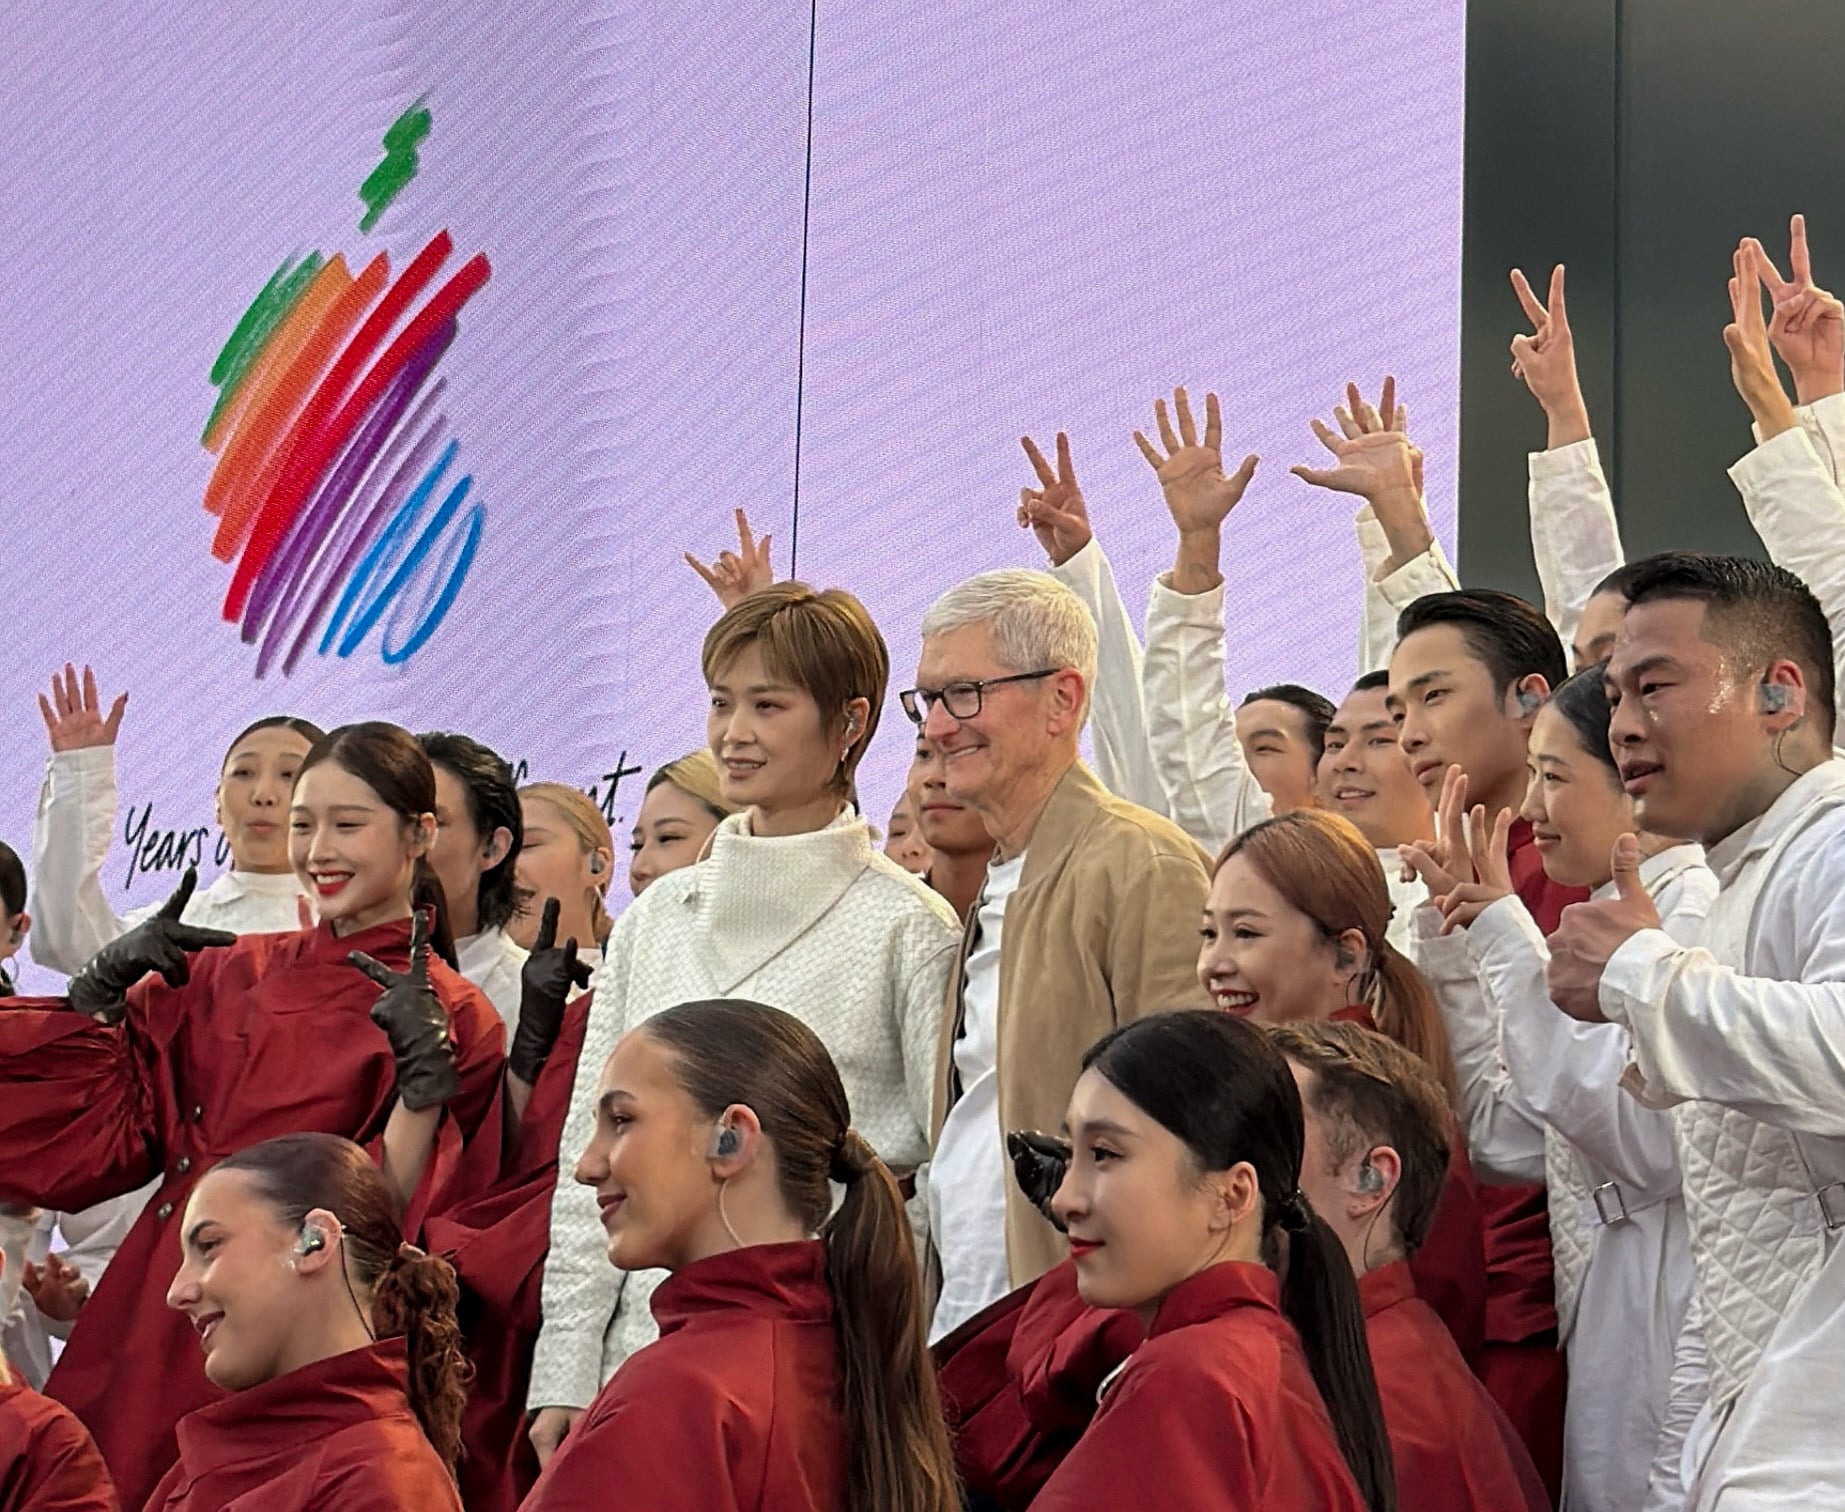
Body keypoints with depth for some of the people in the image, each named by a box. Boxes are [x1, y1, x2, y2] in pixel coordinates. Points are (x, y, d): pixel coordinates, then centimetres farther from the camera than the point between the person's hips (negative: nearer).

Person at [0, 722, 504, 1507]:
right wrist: (101, 993, 0)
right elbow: (96, 1140, 11)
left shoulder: (454, 1022, -3)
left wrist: (424, 1082, -22)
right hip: (145, 1332, 4)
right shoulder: (229, 973, 11)